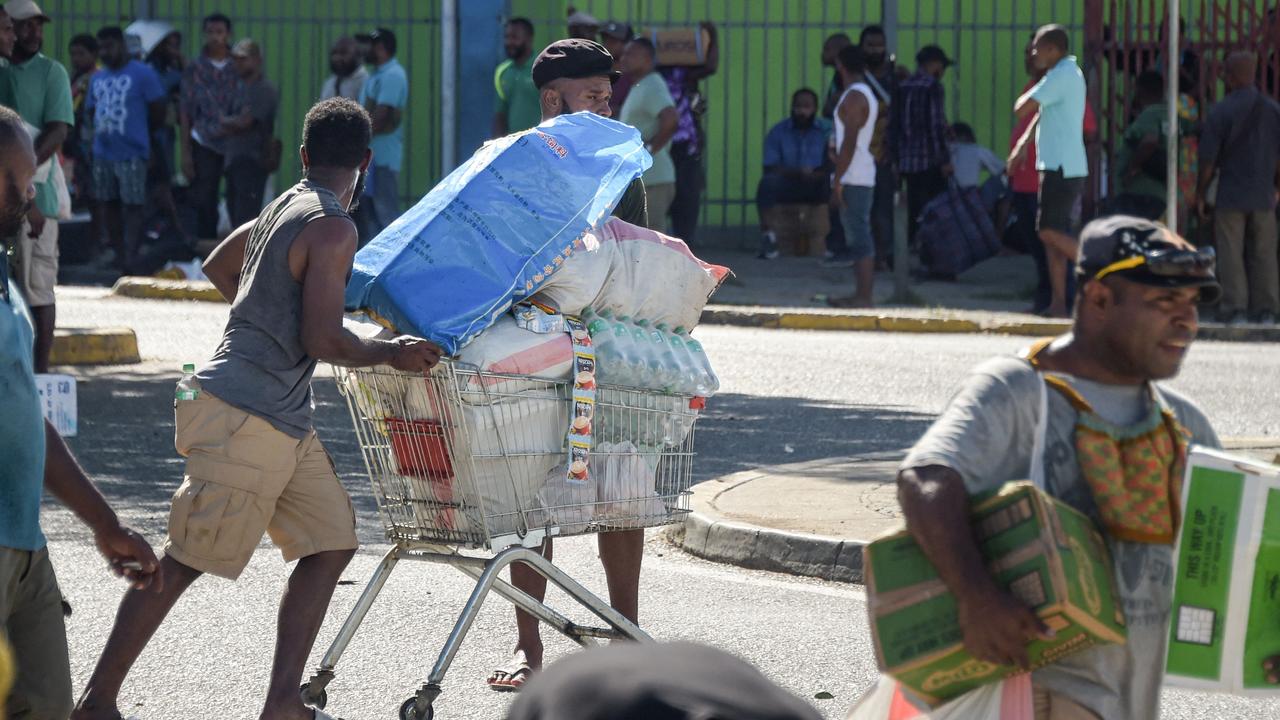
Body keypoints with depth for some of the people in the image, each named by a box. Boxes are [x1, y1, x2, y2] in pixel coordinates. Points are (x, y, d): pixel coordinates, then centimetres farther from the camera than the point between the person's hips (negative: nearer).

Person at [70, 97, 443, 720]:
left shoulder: (282, 208, 13)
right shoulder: (333, 230, -15)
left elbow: (218, 267, 30)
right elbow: (324, 341, -20)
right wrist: (390, 354, -6)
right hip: (243, 421, -10)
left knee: (331, 543, 8)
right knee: (182, 562, -4)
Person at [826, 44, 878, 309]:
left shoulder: (853, 97, -14)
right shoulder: (868, 94, 17)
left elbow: (849, 141, -20)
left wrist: (837, 180, -19)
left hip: (853, 177, -10)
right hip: (864, 175, 10)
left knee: (858, 237, -11)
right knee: (860, 236, 12)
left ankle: (864, 297, -13)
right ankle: (863, 294, 15)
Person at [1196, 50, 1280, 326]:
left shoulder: (1220, 112, -10)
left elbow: (1208, 160, -8)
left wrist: (1201, 193, 3)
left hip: (1230, 195, -3)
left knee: (1231, 254, 3)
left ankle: (1235, 308, 0)